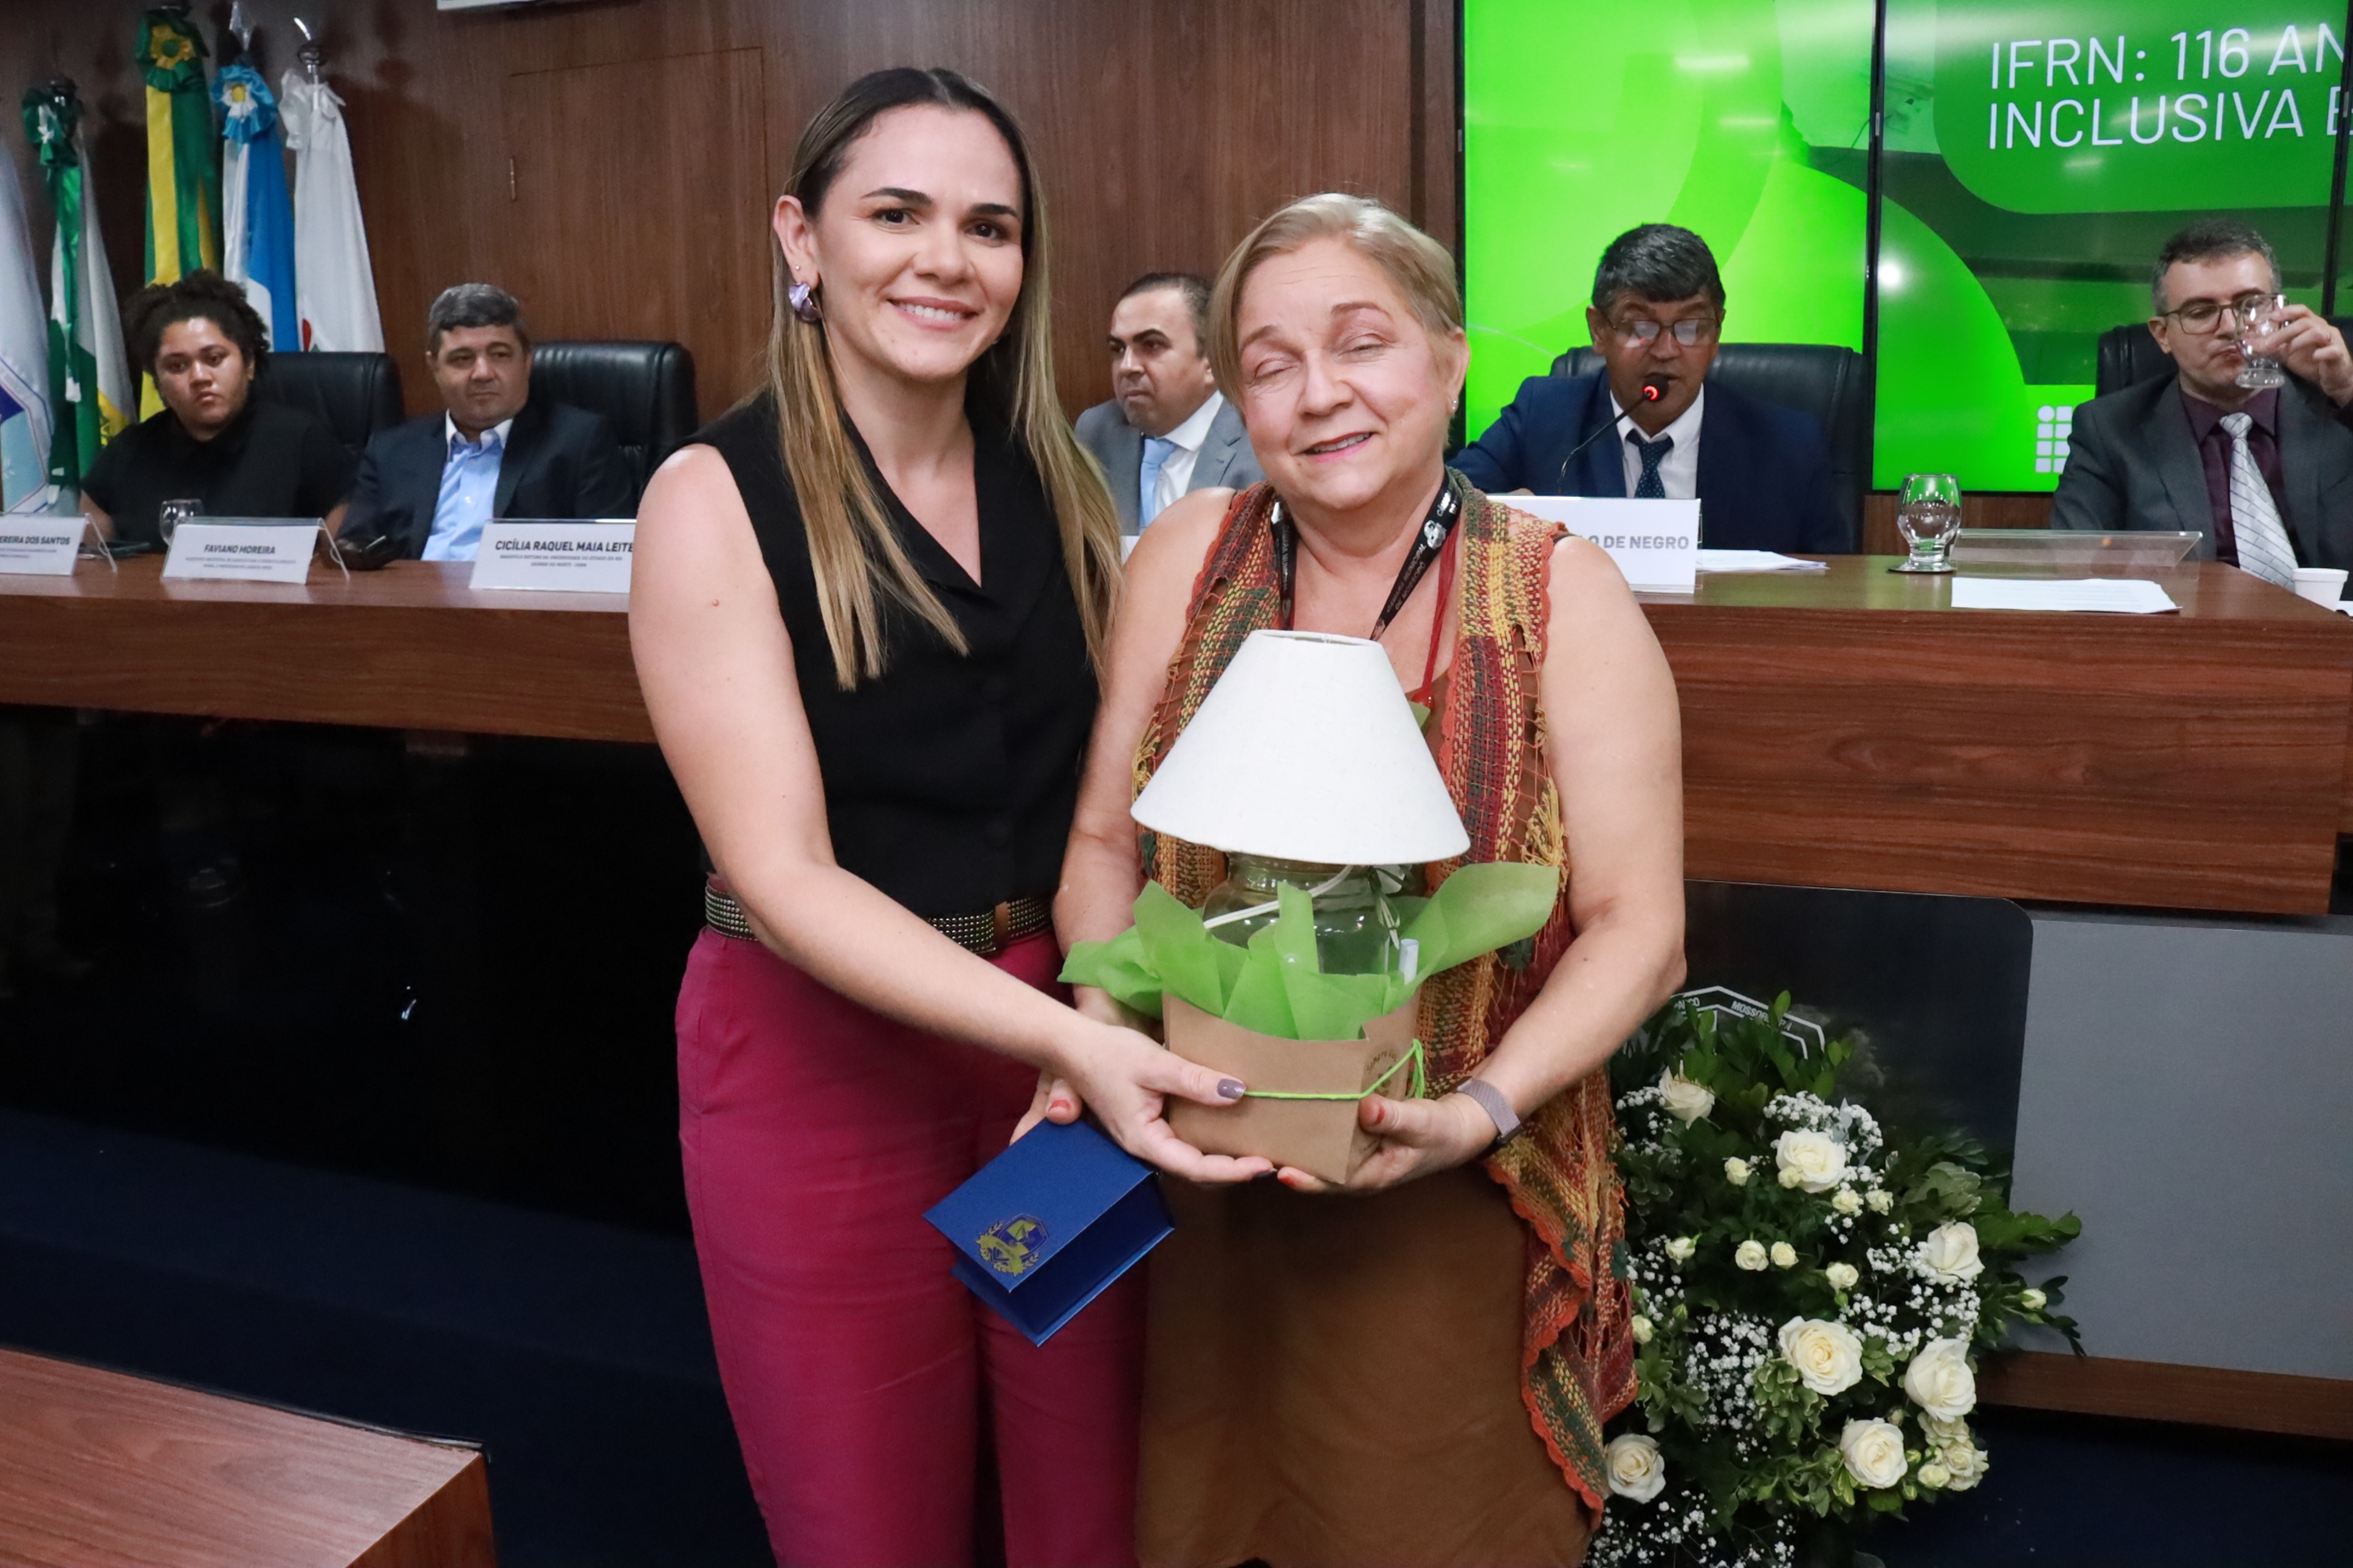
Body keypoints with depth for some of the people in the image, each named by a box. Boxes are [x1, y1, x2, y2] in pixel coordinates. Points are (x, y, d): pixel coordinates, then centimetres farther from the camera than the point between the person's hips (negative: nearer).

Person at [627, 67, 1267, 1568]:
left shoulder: (1059, 483, 3)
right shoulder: (717, 497, -11)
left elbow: (1108, 777, 5)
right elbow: (784, 872, -18)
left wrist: (1115, 1023, -11)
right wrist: (1069, 1038, -28)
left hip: (1070, 1024, 4)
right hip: (826, 1056, -3)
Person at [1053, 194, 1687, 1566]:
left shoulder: (1564, 597, -8)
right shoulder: (1189, 558, -2)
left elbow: (1638, 930, -9)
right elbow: (1105, 846, 3)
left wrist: (1477, 1108, -23)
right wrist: (1105, 1034, -14)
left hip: (1462, 1215, -1)